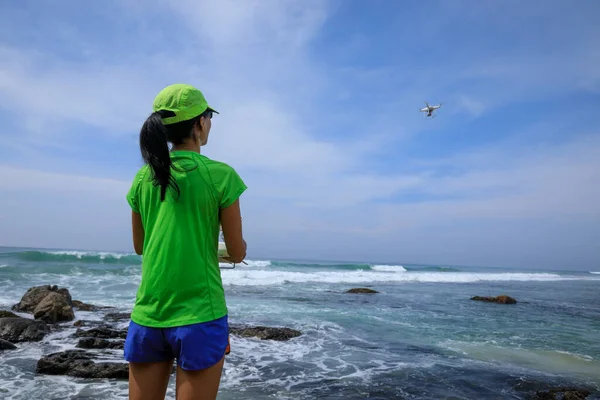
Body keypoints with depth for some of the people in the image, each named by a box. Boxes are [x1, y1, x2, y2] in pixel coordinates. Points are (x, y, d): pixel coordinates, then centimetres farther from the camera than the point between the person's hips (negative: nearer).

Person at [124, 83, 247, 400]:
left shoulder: (143, 178, 4)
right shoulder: (220, 174, -9)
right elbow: (237, 254, -3)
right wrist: (237, 240, 18)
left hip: (147, 316, 5)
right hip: (199, 315, -4)